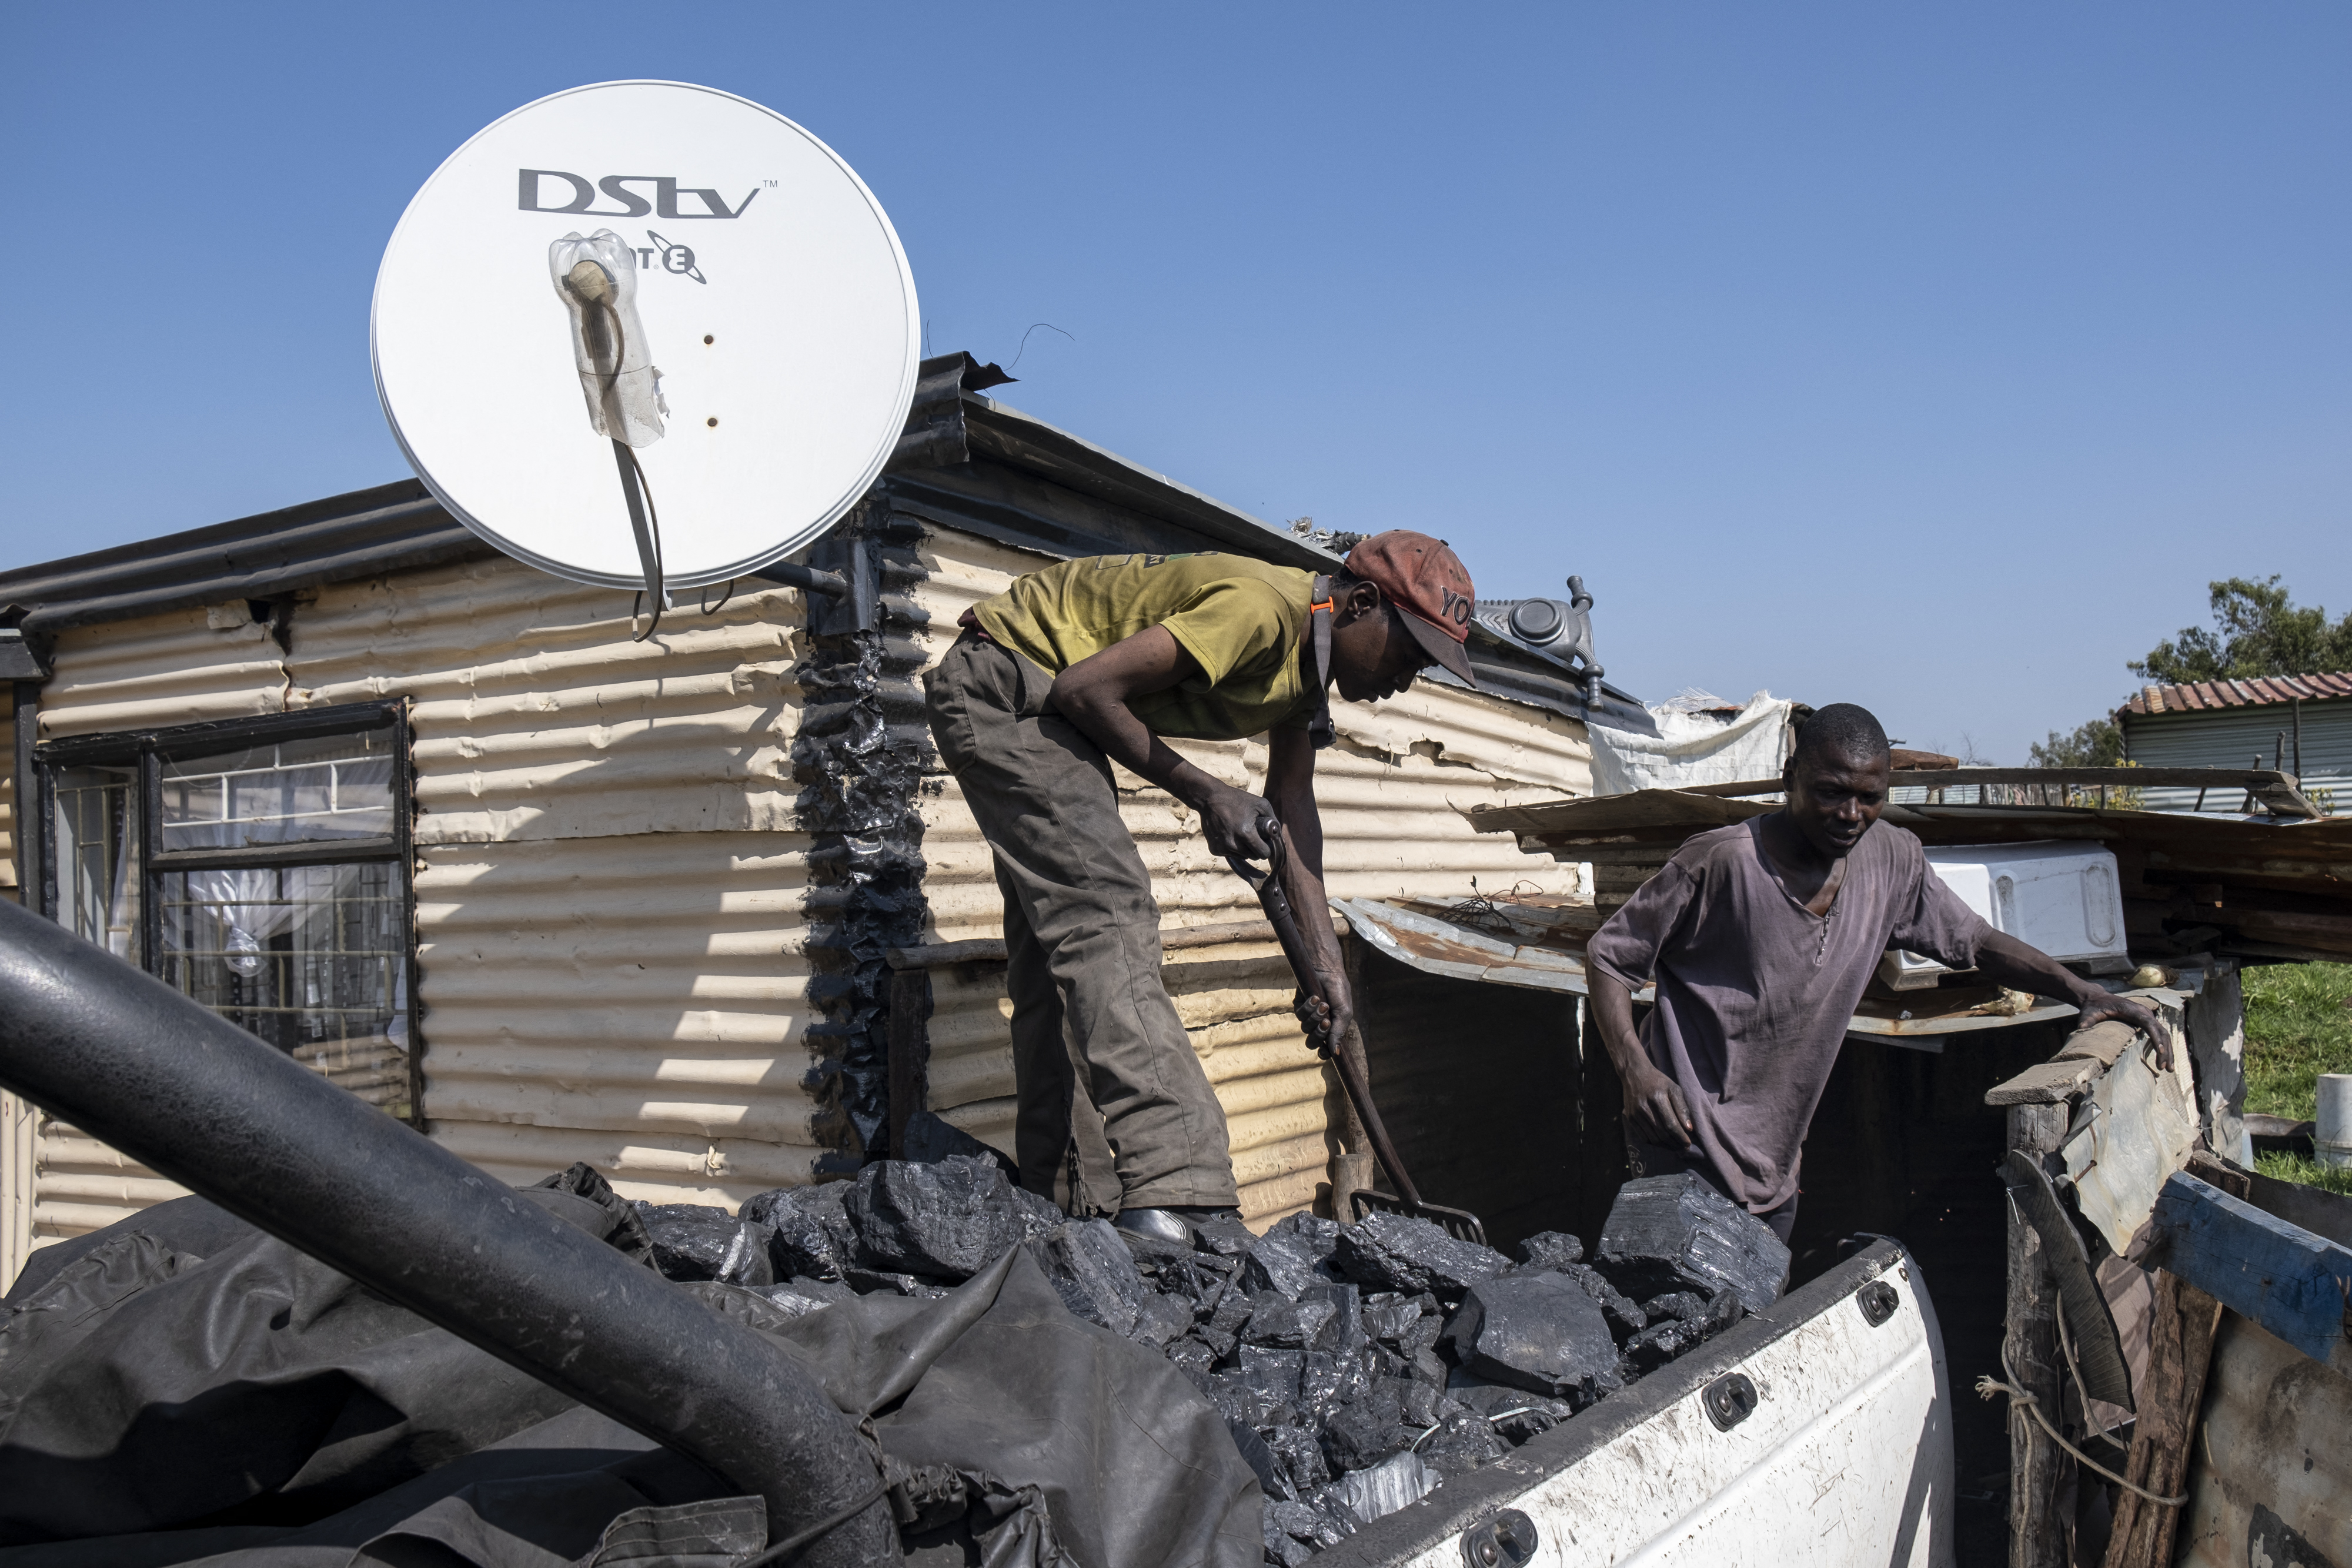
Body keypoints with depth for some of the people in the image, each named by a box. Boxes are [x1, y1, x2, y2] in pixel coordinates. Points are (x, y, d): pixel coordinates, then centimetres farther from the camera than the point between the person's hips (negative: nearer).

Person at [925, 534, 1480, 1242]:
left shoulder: (1311, 648, 5)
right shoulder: (1264, 607, -26)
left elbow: (1291, 804, 6)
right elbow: (1088, 689, -27)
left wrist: (1323, 952, 0)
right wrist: (1203, 794, -20)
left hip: (1045, 712, 11)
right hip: (1002, 685, -11)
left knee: (1062, 944, 6)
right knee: (1107, 917, -23)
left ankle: (1067, 1206, 9)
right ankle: (1170, 1197, -31)